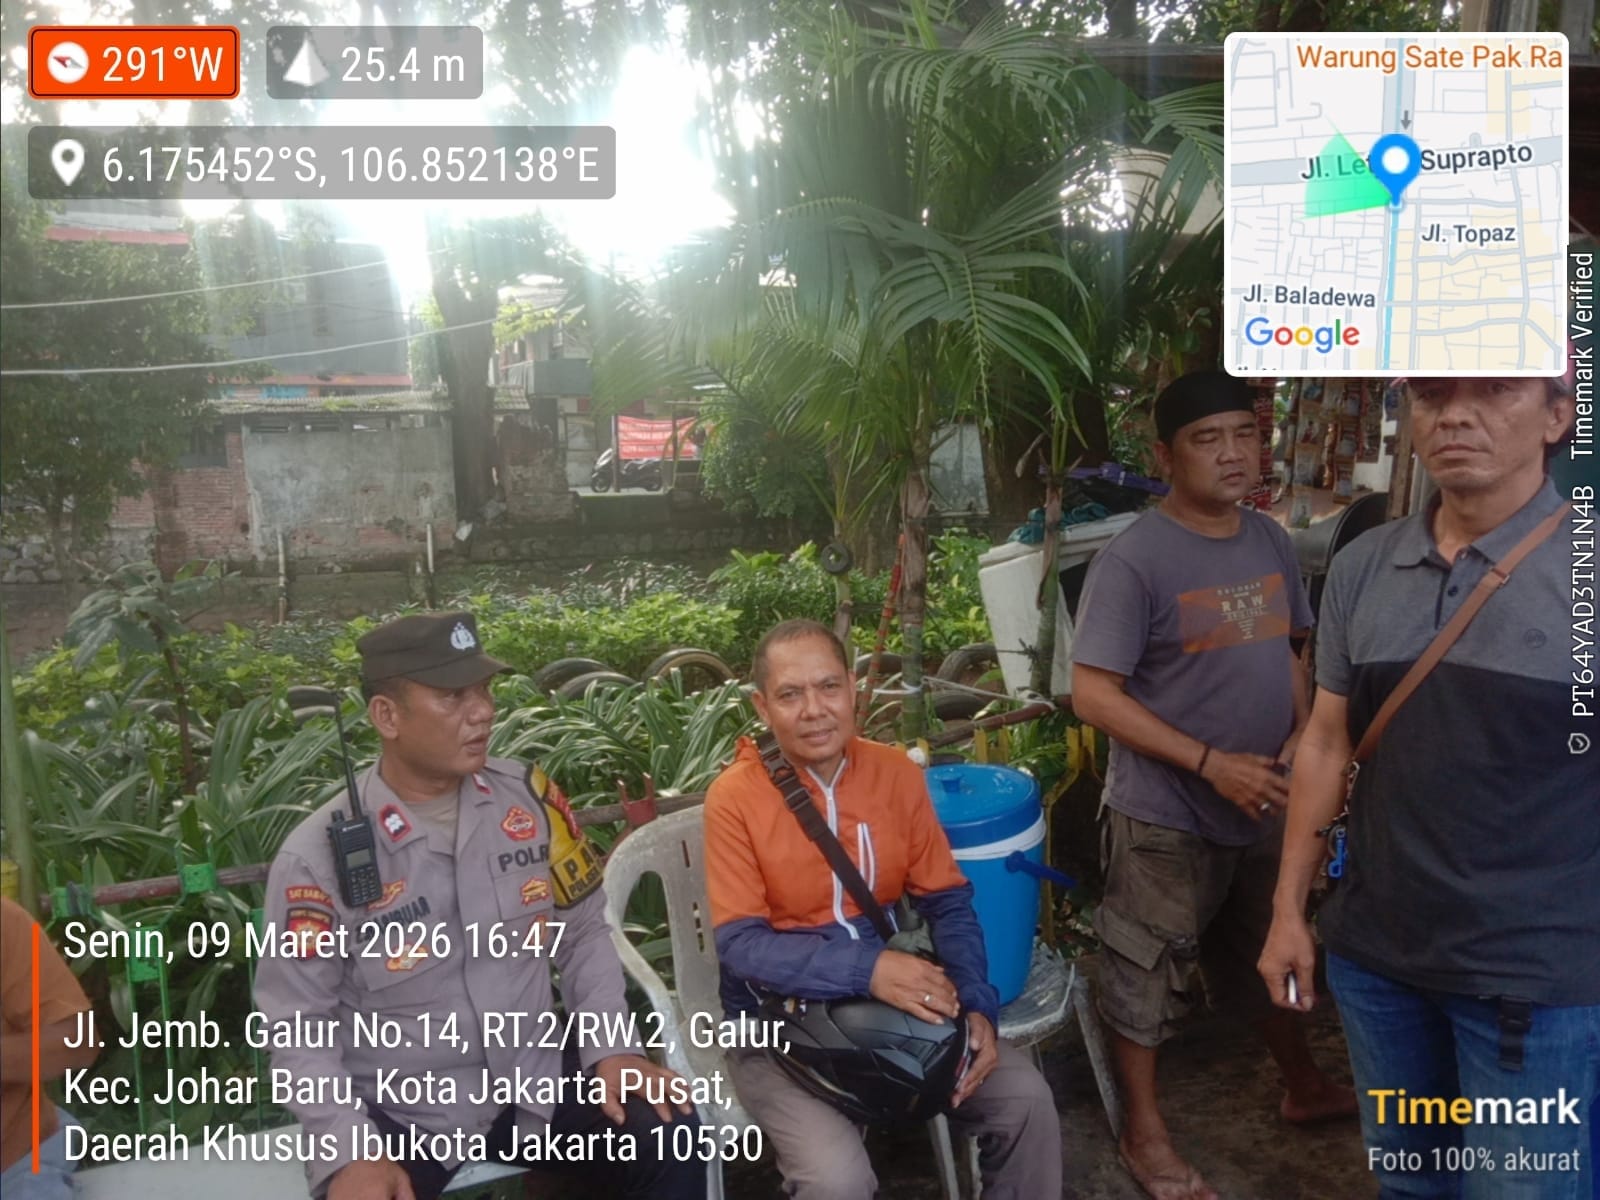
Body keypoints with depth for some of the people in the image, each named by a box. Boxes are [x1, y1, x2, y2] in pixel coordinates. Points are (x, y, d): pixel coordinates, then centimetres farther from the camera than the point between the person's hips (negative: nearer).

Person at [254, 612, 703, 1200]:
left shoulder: (530, 797, -5)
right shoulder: (317, 856, -13)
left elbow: (584, 932, 4)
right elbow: (299, 1025, -7)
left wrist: (610, 1047, -7)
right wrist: (350, 1149, -18)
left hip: (533, 1079, 2)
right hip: (398, 1110, -2)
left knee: (673, 1140, -14)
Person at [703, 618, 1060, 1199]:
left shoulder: (897, 773, -3)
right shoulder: (735, 796, -15)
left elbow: (948, 901, 2)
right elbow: (740, 943, -18)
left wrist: (976, 1003, -15)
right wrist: (866, 970, -30)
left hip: (894, 997, 4)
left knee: (1026, 1100, -9)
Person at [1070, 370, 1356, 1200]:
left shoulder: (1271, 541, 3)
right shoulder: (1133, 558, -19)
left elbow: (1285, 656, 14)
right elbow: (1094, 695, -20)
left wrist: (1304, 735, -4)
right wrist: (1211, 764, -22)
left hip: (1263, 808, 7)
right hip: (1165, 818, -6)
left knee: (1267, 960, 27)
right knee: (1147, 977, 10)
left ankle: (1305, 1088, 50)